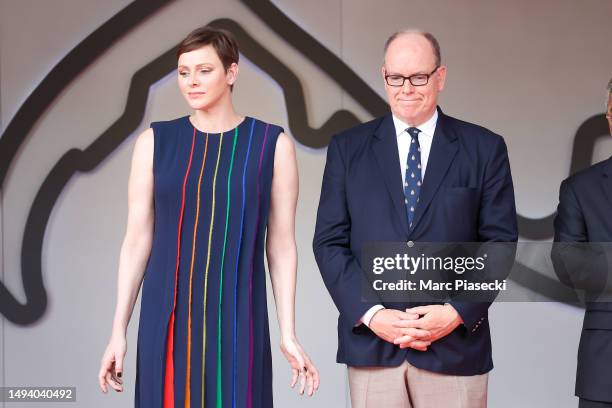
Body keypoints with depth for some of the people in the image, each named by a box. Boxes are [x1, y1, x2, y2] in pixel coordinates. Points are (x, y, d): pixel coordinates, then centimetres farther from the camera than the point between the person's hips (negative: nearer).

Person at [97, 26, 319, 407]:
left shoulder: (273, 144, -1)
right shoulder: (156, 141, 2)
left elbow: (281, 244, 0)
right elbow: (138, 238, 4)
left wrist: (289, 334, -3)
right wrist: (119, 329, 1)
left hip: (236, 319, -1)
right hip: (168, 317, 1)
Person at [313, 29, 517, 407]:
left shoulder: (484, 148, 5)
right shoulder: (347, 148, 7)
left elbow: (499, 240, 2)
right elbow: (330, 242, 3)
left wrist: (458, 312, -10)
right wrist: (370, 313, -9)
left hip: (455, 343, -1)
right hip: (371, 344, 1)